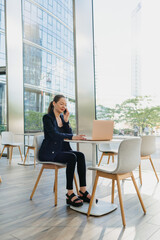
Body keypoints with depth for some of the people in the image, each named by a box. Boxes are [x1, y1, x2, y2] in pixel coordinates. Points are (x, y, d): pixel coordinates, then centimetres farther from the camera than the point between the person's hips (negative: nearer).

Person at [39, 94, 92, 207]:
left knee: (81, 155, -19)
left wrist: (66, 119, -5)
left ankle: (83, 191, -17)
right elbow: (55, 135, -23)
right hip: (49, 153, -7)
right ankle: (70, 194, -22)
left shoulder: (62, 117, 14)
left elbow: (69, 134, 5)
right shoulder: (47, 118, -8)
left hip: (62, 150, 7)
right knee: (72, 157, -29)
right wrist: (73, 137, -33)